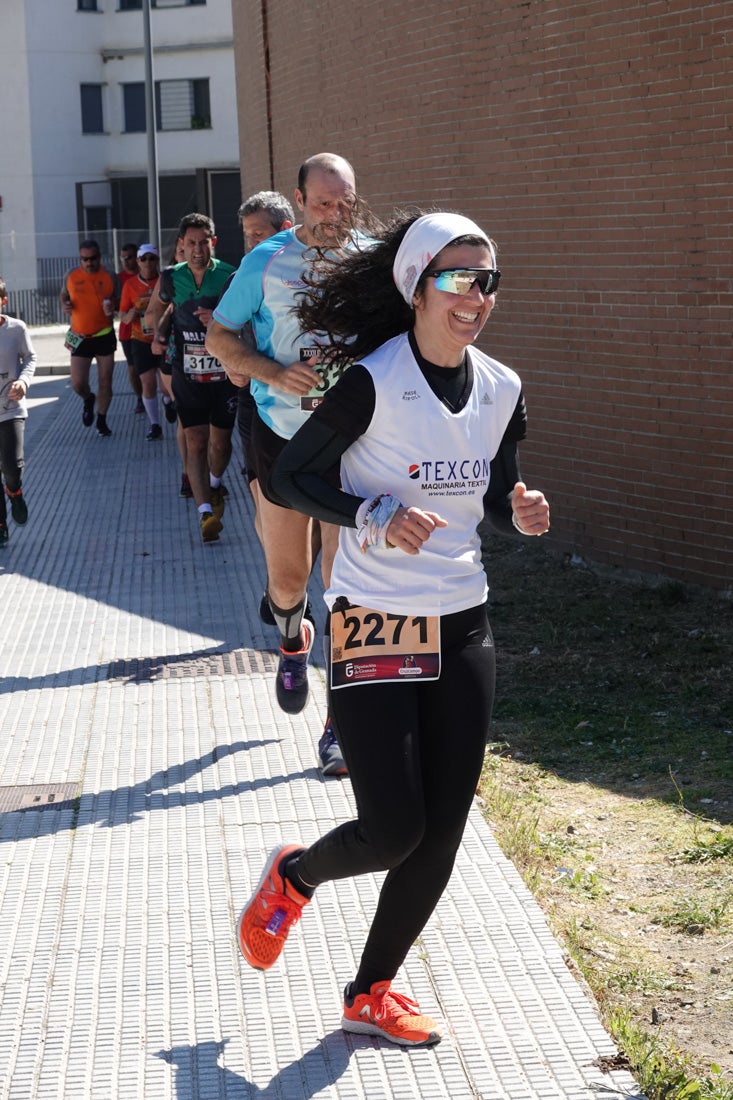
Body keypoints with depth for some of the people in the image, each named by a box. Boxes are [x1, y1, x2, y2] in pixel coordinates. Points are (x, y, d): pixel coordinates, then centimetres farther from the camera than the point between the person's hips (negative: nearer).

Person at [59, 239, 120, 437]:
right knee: (78, 383, -6)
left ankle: (102, 420, 23)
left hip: (104, 336, -1)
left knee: (105, 382, 4)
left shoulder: (110, 277, -4)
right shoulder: (71, 276, -1)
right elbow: (63, 294, 17)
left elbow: (120, 302, 3)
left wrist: (112, 307, -20)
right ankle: (88, 400, 30)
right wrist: (65, 305, -5)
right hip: (80, 338, 1)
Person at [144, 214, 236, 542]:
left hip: (225, 371, -1)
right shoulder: (171, 278, 1)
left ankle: (215, 484, 40)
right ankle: (206, 511, -10)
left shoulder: (230, 277, -8)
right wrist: (156, 333, 2)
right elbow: (154, 311, 20)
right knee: (196, 442, -7)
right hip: (188, 373, 1)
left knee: (220, 441, 9)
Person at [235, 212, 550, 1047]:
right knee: (393, 832, -7)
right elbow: (290, 476, -9)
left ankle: (370, 995, 26)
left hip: (461, 629, 6)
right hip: (374, 631, -6)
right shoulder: (373, 382, -16)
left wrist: (522, 513, -8)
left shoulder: (502, 389, 2)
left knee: (440, 834, 8)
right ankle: (293, 876, 28)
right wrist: (376, 516, -23)